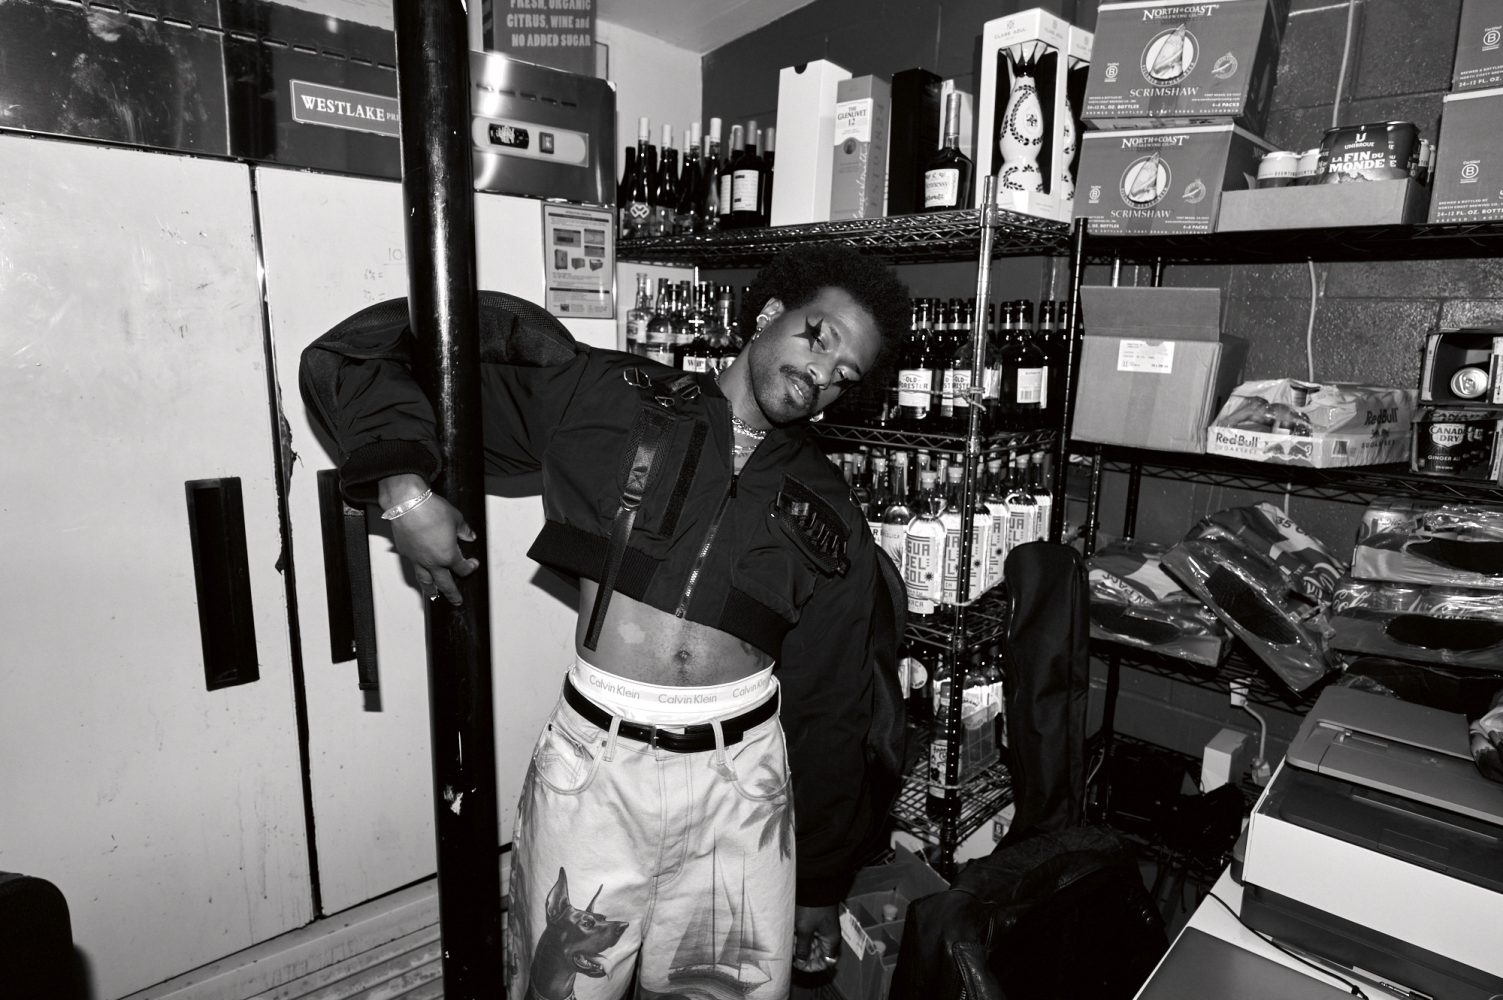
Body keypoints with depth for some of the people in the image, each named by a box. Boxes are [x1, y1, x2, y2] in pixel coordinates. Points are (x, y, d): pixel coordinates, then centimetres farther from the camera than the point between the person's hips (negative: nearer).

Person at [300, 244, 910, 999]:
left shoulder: (830, 516, 6)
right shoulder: (601, 397, -2)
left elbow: (833, 708, 10)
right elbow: (349, 359, 1)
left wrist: (820, 885, 15)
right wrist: (403, 484, -16)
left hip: (744, 774, 2)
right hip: (596, 763, -1)